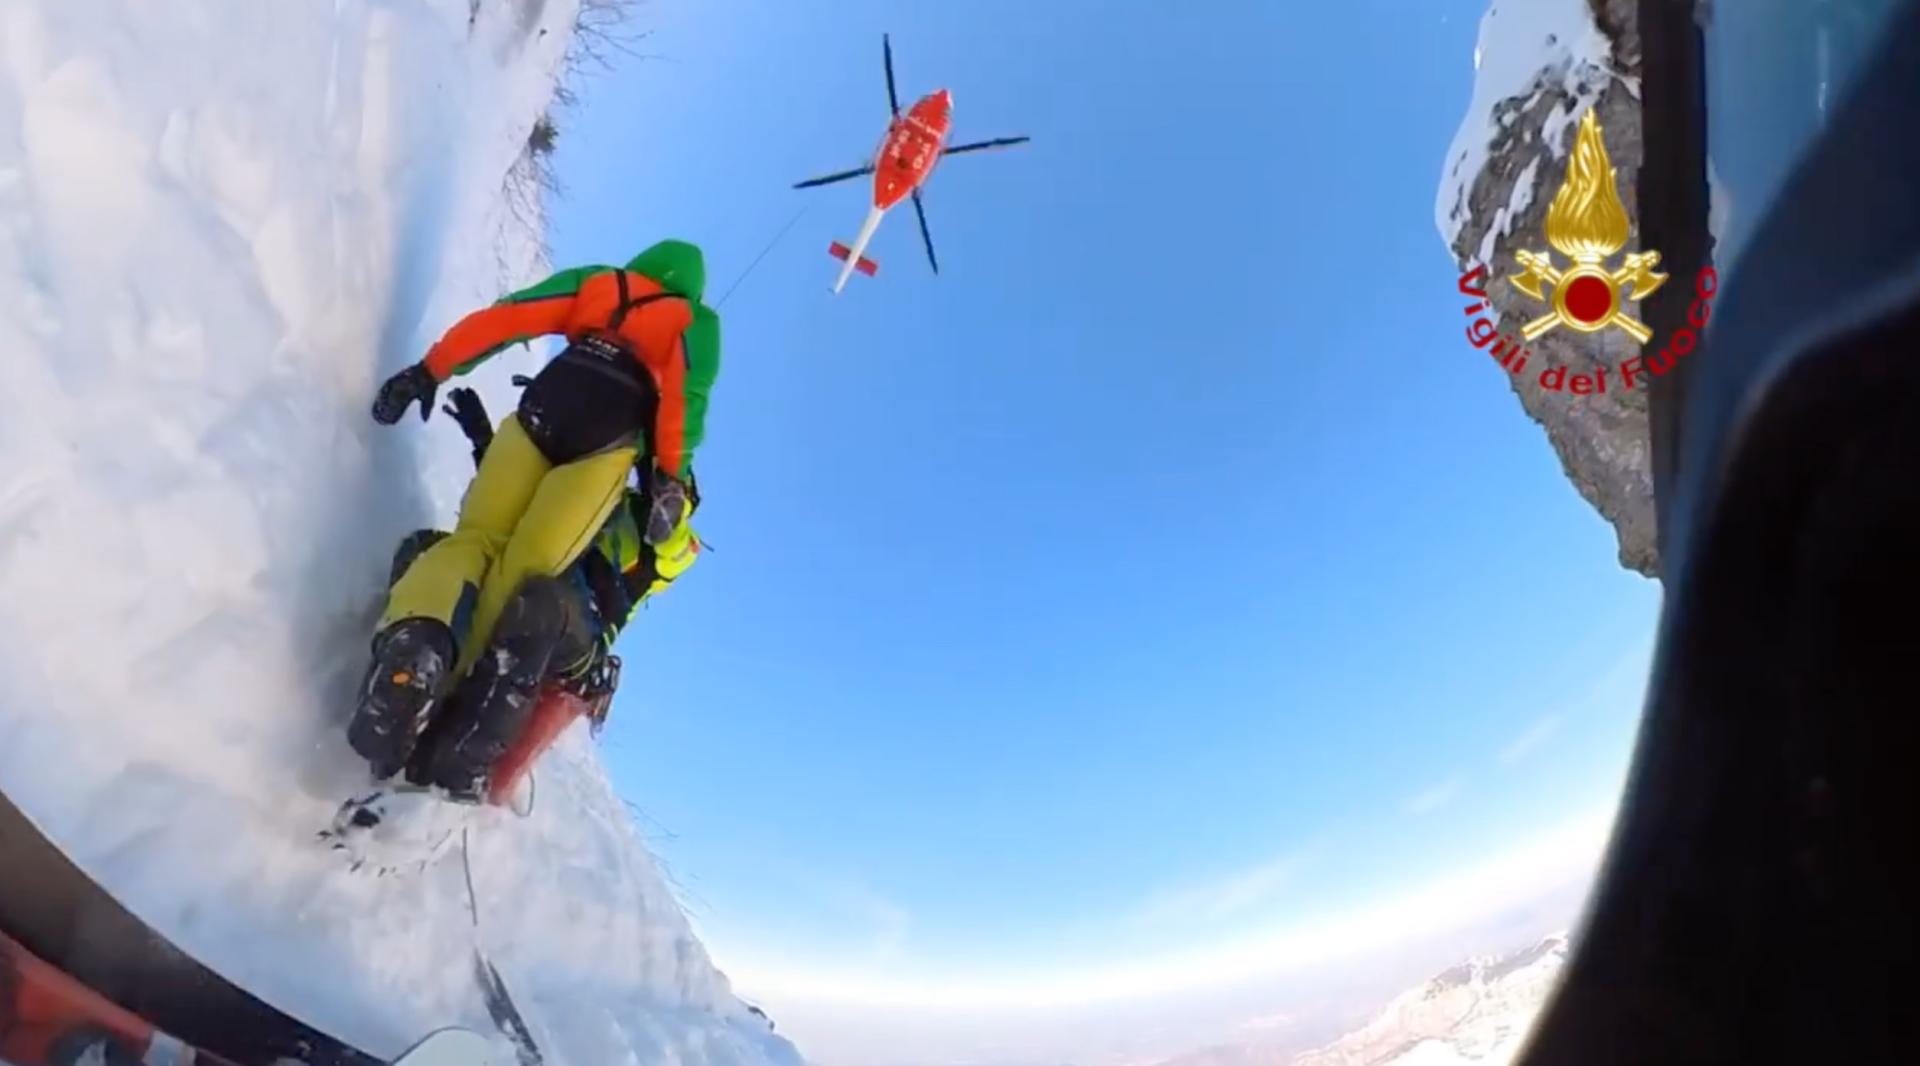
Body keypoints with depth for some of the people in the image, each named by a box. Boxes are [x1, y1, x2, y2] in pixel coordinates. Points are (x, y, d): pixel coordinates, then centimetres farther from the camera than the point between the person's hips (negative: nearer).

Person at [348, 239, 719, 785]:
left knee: (474, 539, 1)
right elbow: (688, 393, 4)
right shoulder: (696, 322, 24)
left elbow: (499, 319, 18)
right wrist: (670, 479, -3)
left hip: (541, 414, 2)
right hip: (610, 441, -2)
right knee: (523, 569, -7)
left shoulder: (594, 282, 30)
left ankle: (417, 644, -29)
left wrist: (429, 371, 16)